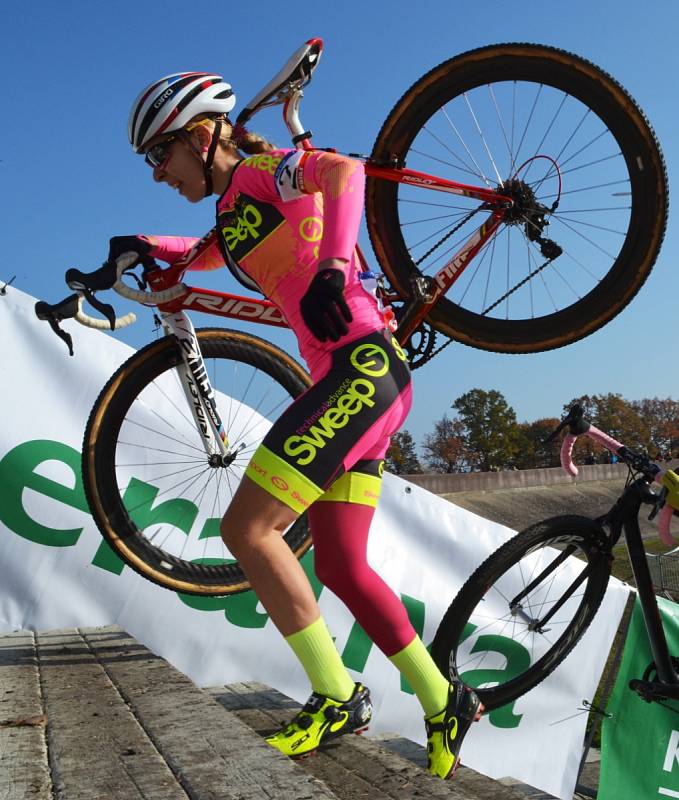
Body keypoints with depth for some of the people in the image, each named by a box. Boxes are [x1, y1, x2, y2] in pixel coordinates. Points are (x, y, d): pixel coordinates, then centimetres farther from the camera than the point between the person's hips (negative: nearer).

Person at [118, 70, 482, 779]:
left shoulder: (262, 171, 0)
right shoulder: (235, 216, 24)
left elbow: (344, 169, -21)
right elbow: (204, 255, 46)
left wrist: (332, 266, -33)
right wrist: (145, 246, 30)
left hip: (362, 364, -9)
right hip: (352, 377, 10)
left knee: (246, 529, -12)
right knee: (340, 568, 7)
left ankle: (337, 697, -2)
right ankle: (445, 703, 17)